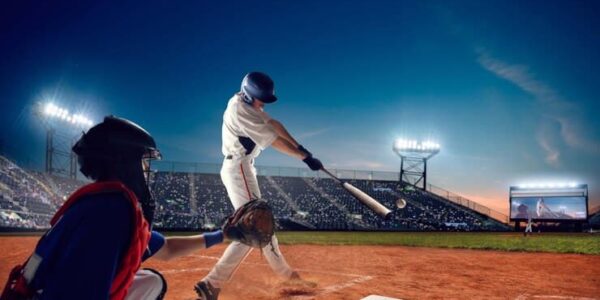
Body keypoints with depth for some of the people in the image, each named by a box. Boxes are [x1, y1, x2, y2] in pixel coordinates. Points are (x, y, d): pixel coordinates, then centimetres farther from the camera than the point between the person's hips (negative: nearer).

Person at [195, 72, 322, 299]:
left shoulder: (246, 102, 8)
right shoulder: (240, 110, -21)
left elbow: (273, 124, 3)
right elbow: (273, 140, -22)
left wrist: (300, 148, -7)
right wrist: (305, 157, -17)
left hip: (239, 168, 10)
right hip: (239, 169, -10)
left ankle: (281, 269, 34)